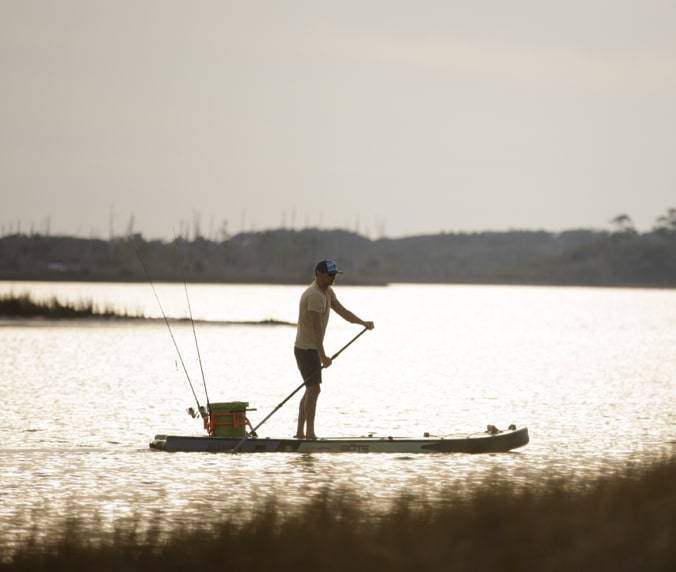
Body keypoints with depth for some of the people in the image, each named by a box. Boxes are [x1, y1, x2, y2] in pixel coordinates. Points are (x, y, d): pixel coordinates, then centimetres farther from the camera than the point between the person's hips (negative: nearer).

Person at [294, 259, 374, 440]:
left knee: (311, 390, 14)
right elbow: (316, 327, -25)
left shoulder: (327, 292, 12)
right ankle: (310, 433, -11)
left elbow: (342, 311, 9)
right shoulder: (314, 295, -21)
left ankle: (300, 432, 18)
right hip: (307, 349, -11)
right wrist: (322, 356, -28)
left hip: (313, 348, 11)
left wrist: (364, 323, -6)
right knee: (314, 389, -11)